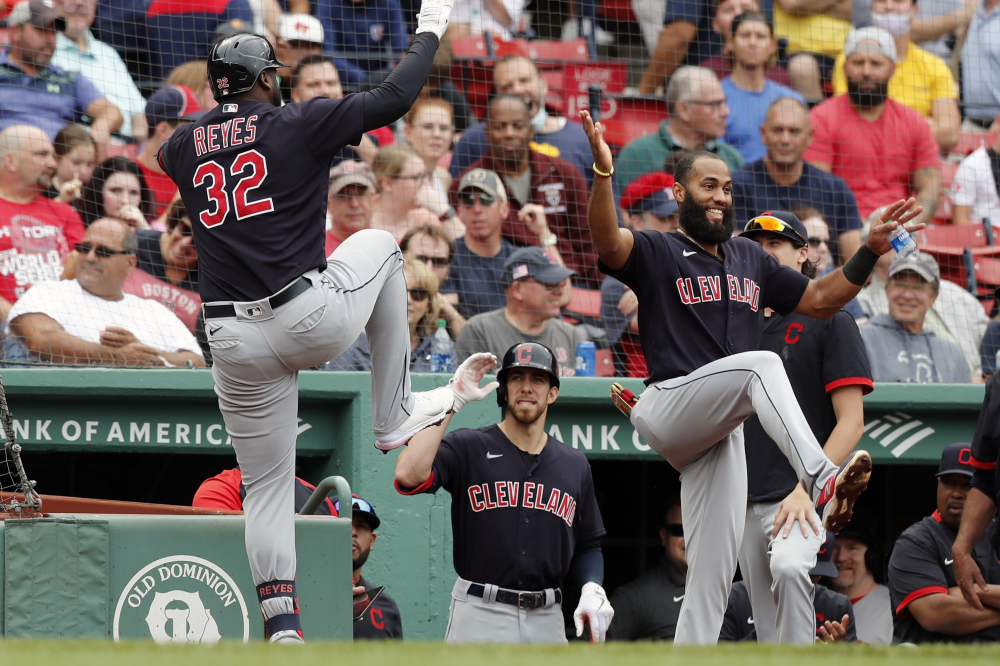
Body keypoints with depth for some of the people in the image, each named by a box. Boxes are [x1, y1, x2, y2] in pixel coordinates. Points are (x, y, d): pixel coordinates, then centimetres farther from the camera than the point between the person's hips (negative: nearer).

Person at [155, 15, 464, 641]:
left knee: (267, 484, 12)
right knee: (379, 244, 27)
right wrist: (430, 31, 16)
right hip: (309, 319, -4)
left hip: (235, 344, 4)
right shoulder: (296, 123, -2)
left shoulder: (184, 146, 11)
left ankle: (281, 625, 0)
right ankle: (394, 417, 27)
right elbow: (395, 98, 1)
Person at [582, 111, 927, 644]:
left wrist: (871, 250, 15)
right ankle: (822, 482, -52)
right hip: (668, 409, -7)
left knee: (712, 577, 0)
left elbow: (820, 299, 28)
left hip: (718, 432, 7)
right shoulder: (656, 253, 4)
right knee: (761, 364, -33)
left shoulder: (750, 259, 23)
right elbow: (607, 241, -18)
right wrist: (603, 173, -36)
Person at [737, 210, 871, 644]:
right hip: (746, 501, 6)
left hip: (803, 497, -6)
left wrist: (808, 488, -18)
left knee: (788, 565, -35)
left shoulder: (830, 321, 0)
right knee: (769, 636, 5)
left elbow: (852, 421, -7)